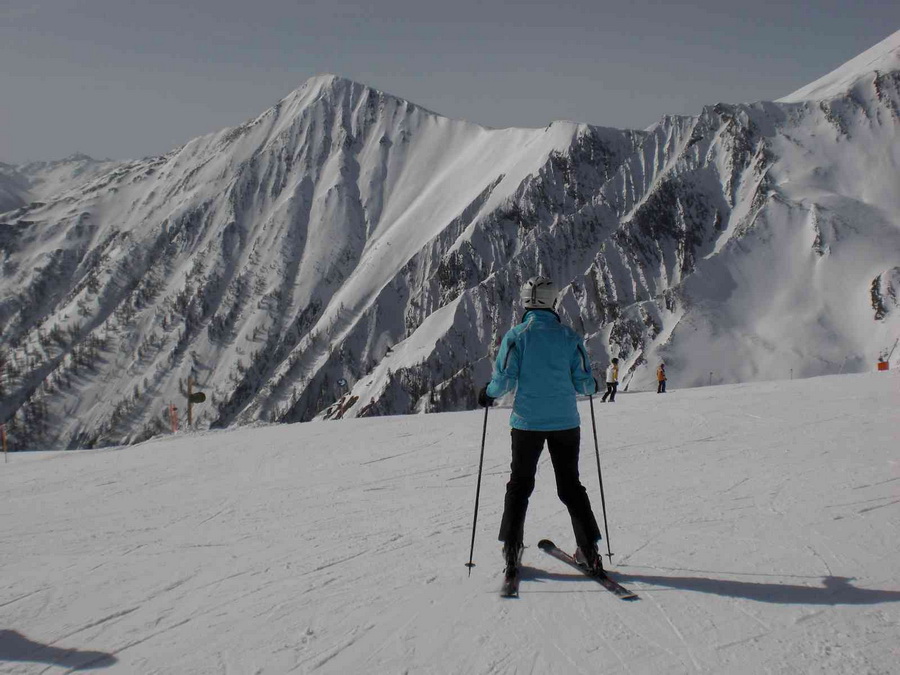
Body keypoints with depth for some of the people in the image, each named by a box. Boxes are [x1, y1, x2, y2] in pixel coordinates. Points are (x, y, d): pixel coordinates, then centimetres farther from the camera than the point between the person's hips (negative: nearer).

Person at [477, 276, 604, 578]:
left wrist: (487, 393, 11)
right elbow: (584, 383, -1)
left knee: (519, 484, 12)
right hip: (565, 423, 1)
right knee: (571, 486, 13)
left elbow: (505, 380, -10)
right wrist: (593, 385, 23)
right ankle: (589, 550, 11)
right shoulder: (570, 337, -2)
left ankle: (511, 550, 10)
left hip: (527, 422, -1)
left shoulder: (516, 336, -6)